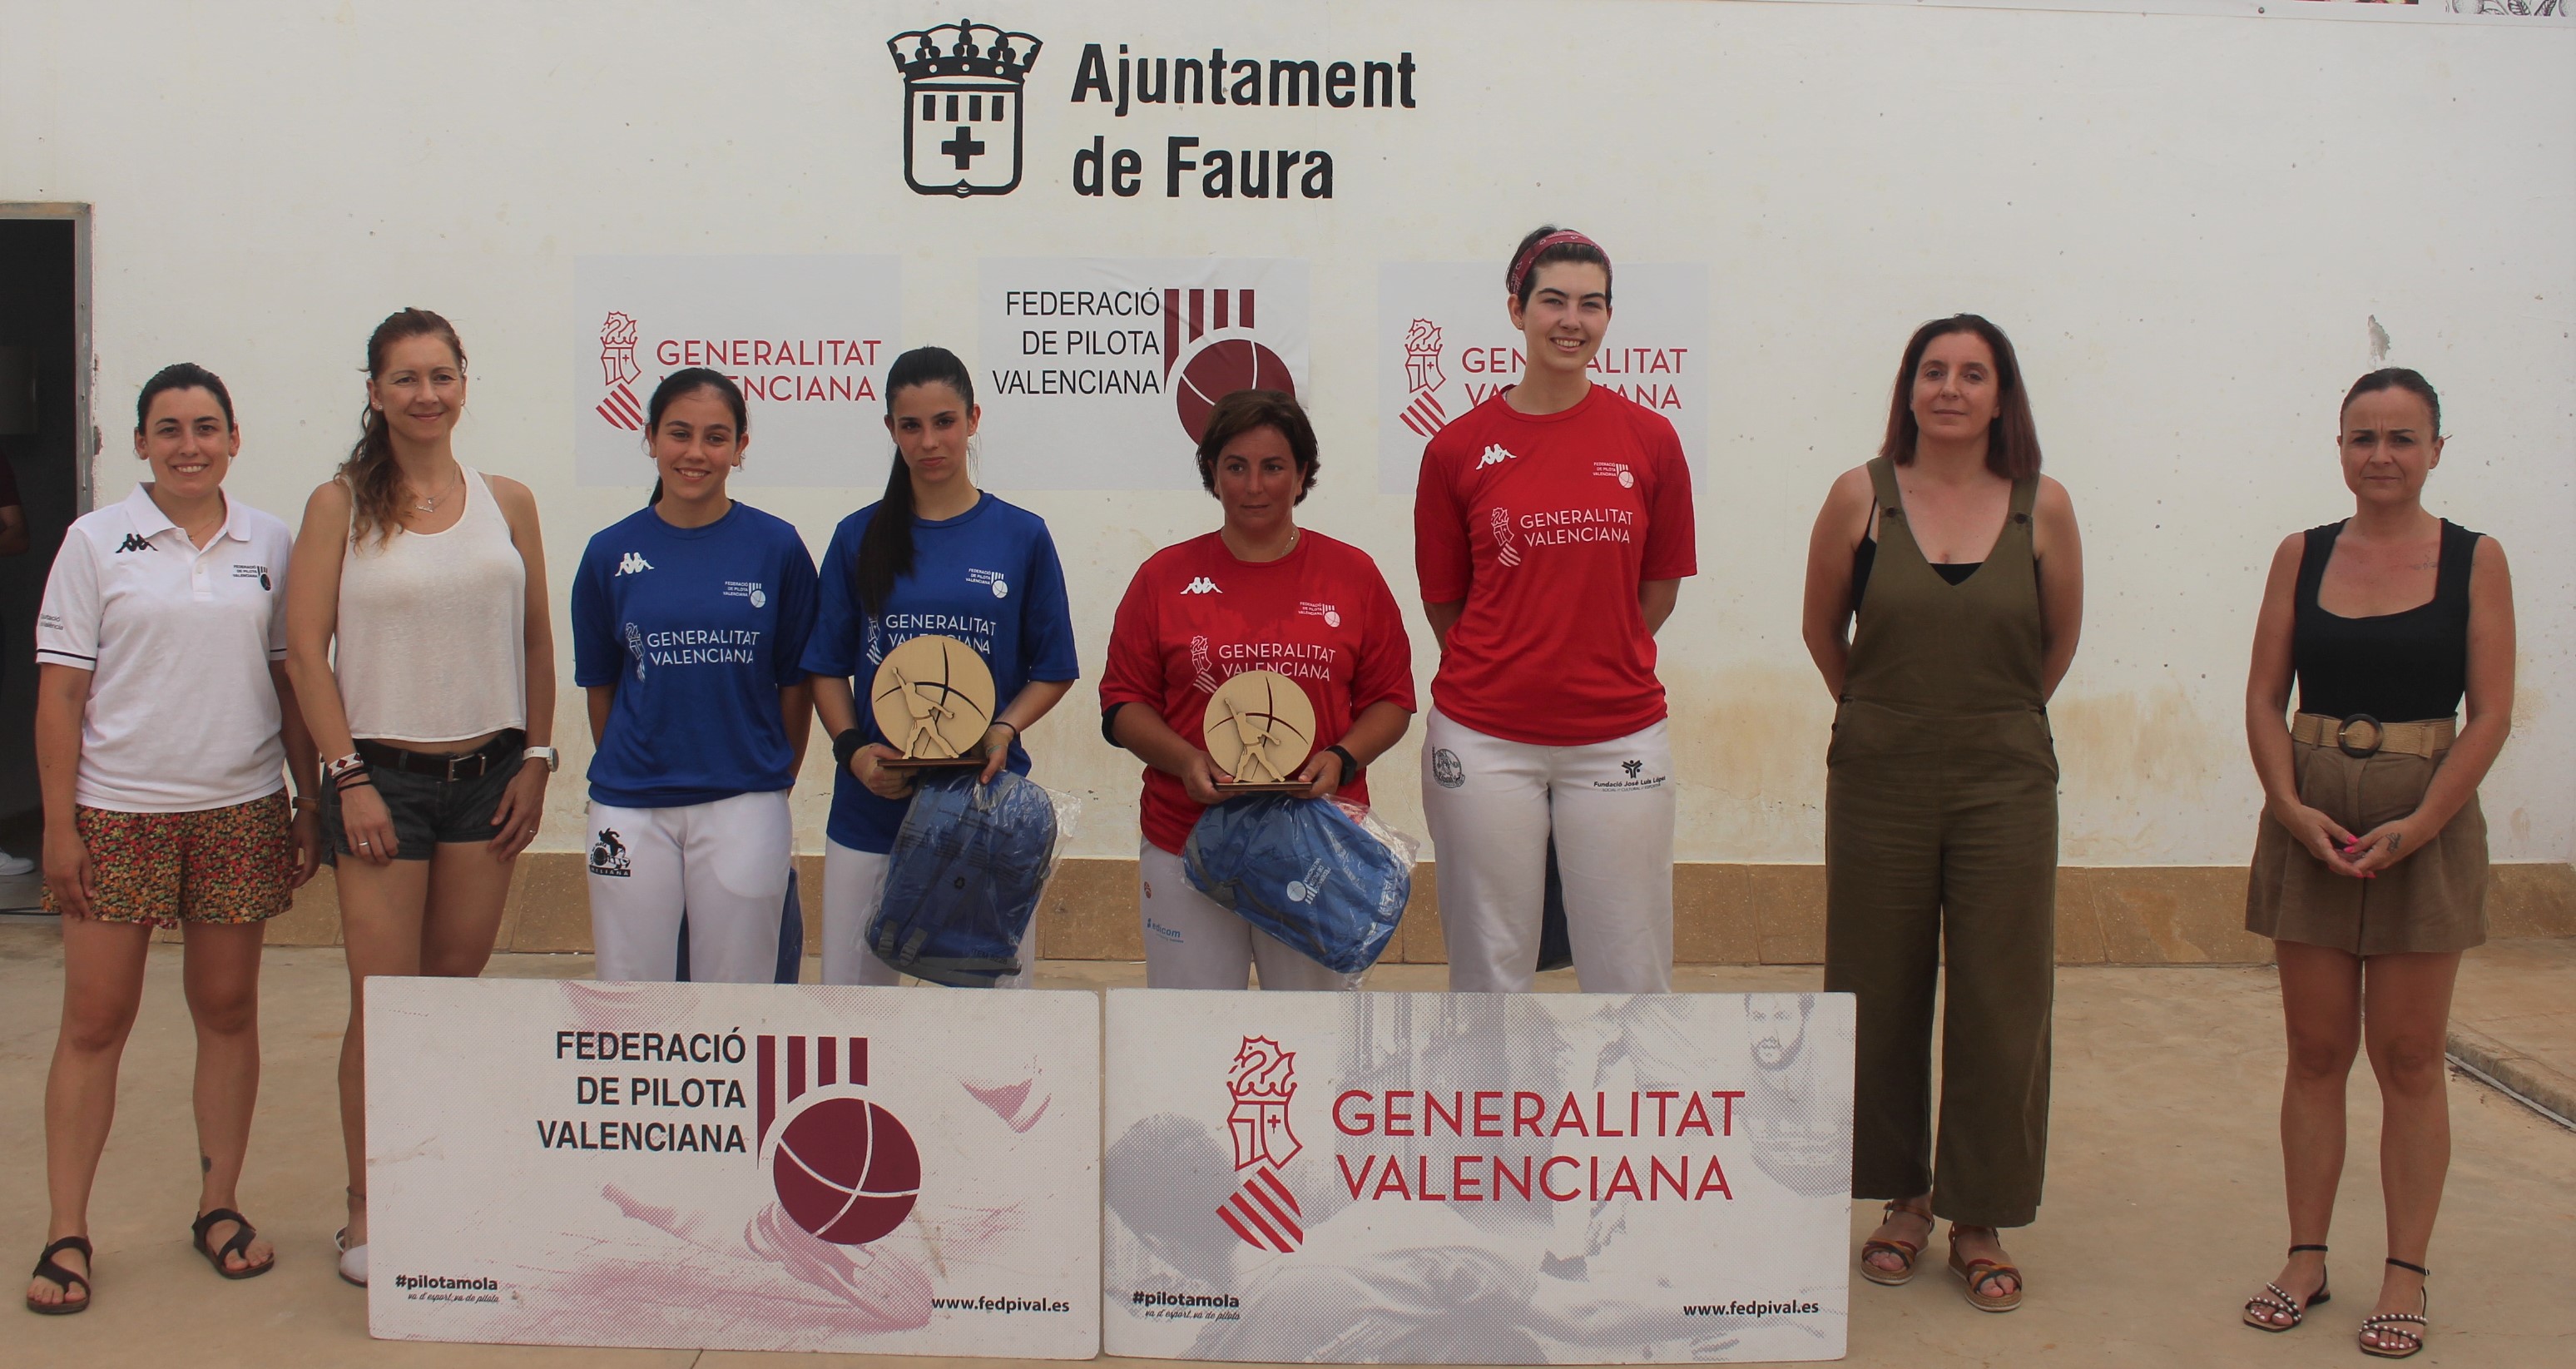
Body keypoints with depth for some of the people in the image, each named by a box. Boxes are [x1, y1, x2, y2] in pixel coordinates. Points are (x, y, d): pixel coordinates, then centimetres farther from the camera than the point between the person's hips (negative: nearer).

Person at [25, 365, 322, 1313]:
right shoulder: (97, 542, 0)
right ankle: (66, 1235, 9)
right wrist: (59, 825, -6)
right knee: (94, 1021, 1)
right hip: (117, 814, -2)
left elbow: (292, 683, 10)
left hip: (240, 811, 2)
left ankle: (219, 1207, 21)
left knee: (227, 1010, 8)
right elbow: (60, 694, -1)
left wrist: (310, 802, 6)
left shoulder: (268, 545, 6)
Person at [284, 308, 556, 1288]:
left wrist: (535, 759, 3)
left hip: (487, 774, 3)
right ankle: (368, 1210, 9)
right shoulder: (341, 505, -2)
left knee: (458, 996, 10)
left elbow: (536, 640, 10)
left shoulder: (506, 504, 6)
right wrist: (349, 775, -10)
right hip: (383, 774, -3)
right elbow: (306, 647, -4)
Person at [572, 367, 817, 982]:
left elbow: (795, 682, 4)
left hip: (743, 806, -1)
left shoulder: (777, 547, -2)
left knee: (738, 997, 7)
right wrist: (623, 768, 11)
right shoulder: (611, 553, 1)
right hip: (631, 810, 1)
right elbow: (600, 685, 10)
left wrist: (776, 782, 7)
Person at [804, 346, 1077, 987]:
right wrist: (852, 747, -9)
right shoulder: (859, 538, 6)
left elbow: (1053, 670, 5)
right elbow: (828, 669, 8)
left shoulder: (1022, 536, 2)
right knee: (850, 989, 8)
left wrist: (1004, 731, -13)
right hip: (873, 802, 1)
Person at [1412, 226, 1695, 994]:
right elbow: (1443, 600, 7)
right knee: (1489, 969, 8)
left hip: (1617, 739, 1)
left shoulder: (1649, 439, 2)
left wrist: (1599, 668, 8)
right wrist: (1502, 673, 7)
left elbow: (1659, 587, 9)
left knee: (1630, 974, 5)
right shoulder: (1458, 448, 0)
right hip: (1485, 742, -1)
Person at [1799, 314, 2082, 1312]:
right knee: (1880, 999, 8)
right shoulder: (1861, 496, -3)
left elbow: (2060, 641, 11)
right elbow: (1823, 630, 8)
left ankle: (1980, 1221, 17)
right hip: (1880, 782, 0)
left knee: (1999, 1006, 3)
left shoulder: (2043, 506, -2)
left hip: (2004, 785, 0)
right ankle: (1904, 1198, 25)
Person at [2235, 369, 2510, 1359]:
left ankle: (2405, 1275, 12)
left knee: (2408, 1057, 3)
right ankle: (2307, 1258, 16)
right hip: (2310, 820, 2)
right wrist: (2293, 808, -11)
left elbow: (2491, 713, -5)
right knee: (2315, 1052, 7)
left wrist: (2415, 825, -15)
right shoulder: (2302, 557, 5)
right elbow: (2264, 698, 3)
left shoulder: (2475, 560, -1)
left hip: (2426, 821, -2)